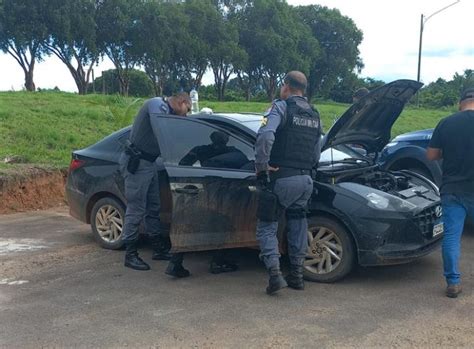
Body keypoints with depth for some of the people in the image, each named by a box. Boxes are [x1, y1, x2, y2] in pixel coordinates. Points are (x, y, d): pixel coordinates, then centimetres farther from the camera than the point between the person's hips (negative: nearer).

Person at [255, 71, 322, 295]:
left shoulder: (281, 107, -6)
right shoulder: (314, 115, 16)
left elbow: (266, 136, -25)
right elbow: (317, 153, 18)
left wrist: (261, 164, -16)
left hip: (280, 178, -6)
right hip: (306, 180, 6)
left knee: (267, 227, 3)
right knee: (297, 224, 18)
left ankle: (275, 274, -9)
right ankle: (296, 274, 23)